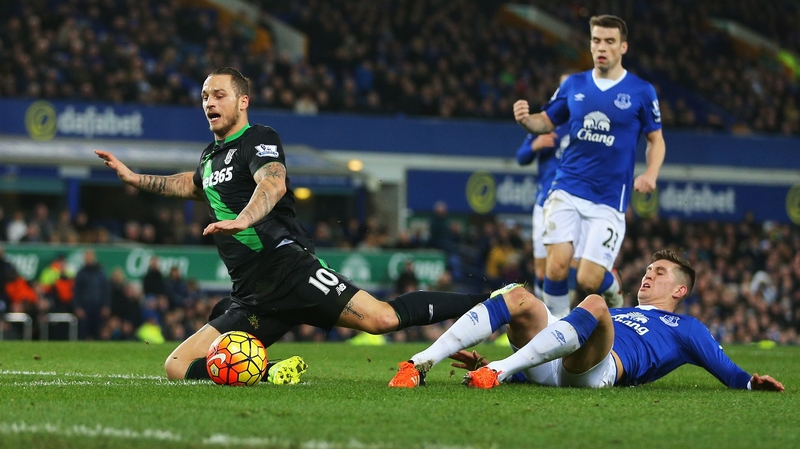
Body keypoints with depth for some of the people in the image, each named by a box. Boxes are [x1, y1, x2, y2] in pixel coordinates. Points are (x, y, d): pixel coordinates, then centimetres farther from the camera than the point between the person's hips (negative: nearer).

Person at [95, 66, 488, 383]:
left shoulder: (259, 139, 0)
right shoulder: (212, 154, 23)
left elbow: (274, 183, -24)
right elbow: (195, 185, 49)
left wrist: (241, 221, -42)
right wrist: (134, 178, 43)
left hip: (289, 268, -7)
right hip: (252, 297, 7)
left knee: (382, 318, -25)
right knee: (178, 367, -6)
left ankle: (487, 304, -9)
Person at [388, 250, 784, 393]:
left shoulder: (685, 329, 30)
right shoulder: (618, 315, 43)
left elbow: (729, 372, 22)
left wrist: (752, 382, -3)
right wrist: (488, 364, 28)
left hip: (599, 368, -5)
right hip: (552, 367, 5)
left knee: (594, 304, -34)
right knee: (519, 297, -19)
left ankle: (499, 370, -47)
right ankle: (421, 364, -36)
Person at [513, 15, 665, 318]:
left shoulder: (641, 91, 0)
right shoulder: (574, 85, 7)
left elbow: (656, 140, 9)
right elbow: (546, 122, 15)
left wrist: (651, 174, -10)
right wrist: (526, 120, -8)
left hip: (608, 201, -2)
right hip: (567, 191, 2)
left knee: (588, 281, -11)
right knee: (557, 266, -17)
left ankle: (613, 290, 25)